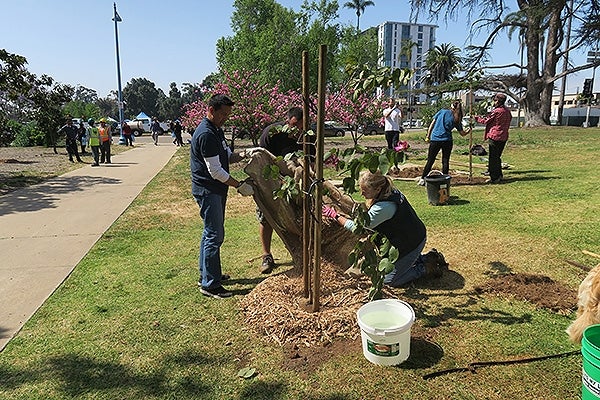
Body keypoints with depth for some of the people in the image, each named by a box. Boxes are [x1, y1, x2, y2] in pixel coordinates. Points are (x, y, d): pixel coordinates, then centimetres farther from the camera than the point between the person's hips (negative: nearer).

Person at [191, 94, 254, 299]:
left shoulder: (216, 130, 12)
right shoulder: (206, 135, -21)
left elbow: (227, 155, 20)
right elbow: (215, 171, -23)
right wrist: (240, 185, -19)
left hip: (216, 189, 11)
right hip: (207, 190, -11)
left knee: (212, 233, 18)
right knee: (214, 235, -7)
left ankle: (206, 274, 31)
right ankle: (210, 284, 2)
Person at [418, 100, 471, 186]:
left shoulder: (442, 111, 2)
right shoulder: (456, 119, 5)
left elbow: (432, 124, 1)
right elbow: (463, 133, 10)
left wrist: (428, 136, 6)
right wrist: (469, 130, 31)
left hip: (435, 138, 0)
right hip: (447, 140, 0)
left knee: (430, 161, 6)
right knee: (445, 161, 10)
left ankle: (422, 179, 4)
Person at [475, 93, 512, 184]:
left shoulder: (496, 111, -15)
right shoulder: (507, 111, 7)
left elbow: (485, 121, -7)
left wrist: (476, 117, 9)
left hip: (494, 136, -8)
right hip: (503, 137, 8)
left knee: (493, 158, -2)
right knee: (498, 157, 19)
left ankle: (494, 178, -1)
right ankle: (499, 176, 24)